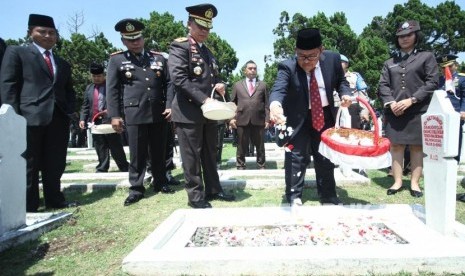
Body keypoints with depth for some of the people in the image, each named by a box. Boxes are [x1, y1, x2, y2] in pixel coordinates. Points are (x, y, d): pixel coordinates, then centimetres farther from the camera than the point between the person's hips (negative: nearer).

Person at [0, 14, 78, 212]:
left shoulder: (63, 64, 24)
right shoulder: (16, 52, 9)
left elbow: (69, 91, 24)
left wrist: (69, 110, 5)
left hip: (59, 118, 5)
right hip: (29, 117, -4)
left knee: (55, 165, 8)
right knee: (28, 165, 1)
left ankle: (55, 200, 18)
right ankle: (28, 206, 9)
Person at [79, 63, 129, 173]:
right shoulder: (89, 88, 18)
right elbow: (85, 106, 18)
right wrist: (83, 119, 7)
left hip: (110, 121, -5)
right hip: (95, 123, 5)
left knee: (116, 148, 2)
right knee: (100, 150, 9)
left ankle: (125, 169, 12)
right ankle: (101, 170, 17)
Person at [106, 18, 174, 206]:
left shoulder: (159, 58, 12)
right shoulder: (117, 60, 6)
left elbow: (169, 83, 11)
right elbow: (112, 89, 2)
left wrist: (170, 106, -1)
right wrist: (114, 115, -5)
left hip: (159, 113, 3)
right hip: (134, 114, -2)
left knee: (159, 152, 12)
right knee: (137, 155, 3)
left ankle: (161, 183, 26)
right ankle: (136, 189, 14)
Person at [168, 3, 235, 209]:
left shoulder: (207, 52, 18)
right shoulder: (179, 46, -6)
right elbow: (178, 78, -19)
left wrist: (219, 84, 3)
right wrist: (203, 99, -23)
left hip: (209, 112, 8)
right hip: (189, 112, -8)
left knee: (210, 154, 14)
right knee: (192, 156, 0)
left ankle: (213, 190, 26)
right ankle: (195, 196, 12)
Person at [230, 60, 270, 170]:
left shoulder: (263, 85, 13)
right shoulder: (237, 85, 14)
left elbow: (266, 104, 8)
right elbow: (233, 103, 9)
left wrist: (267, 119, -1)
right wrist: (232, 117, -3)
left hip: (259, 120, 0)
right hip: (242, 120, 0)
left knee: (260, 146, 7)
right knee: (242, 146, 5)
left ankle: (261, 166, 17)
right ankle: (240, 166, 14)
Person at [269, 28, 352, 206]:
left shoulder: (333, 59, -10)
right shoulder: (287, 67, -20)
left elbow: (340, 81, 7)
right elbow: (279, 88, -37)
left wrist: (345, 93, -14)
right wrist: (275, 104, -60)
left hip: (325, 115, 4)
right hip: (298, 119, -3)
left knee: (326, 157, 14)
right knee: (296, 158, -5)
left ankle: (328, 197, 30)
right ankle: (294, 198, 11)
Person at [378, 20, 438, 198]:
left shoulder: (427, 57, 9)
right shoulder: (389, 63, 16)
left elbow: (432, 83, -1)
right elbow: (383, 86, 7)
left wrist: (411, 100, -12)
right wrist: (391, 103, -11)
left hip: (418, 111, -2)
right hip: (394, 112, 2)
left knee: (417, 147, 2)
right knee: (396, 146, 2)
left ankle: (415, 183, 9)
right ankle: (397, 181, 9)